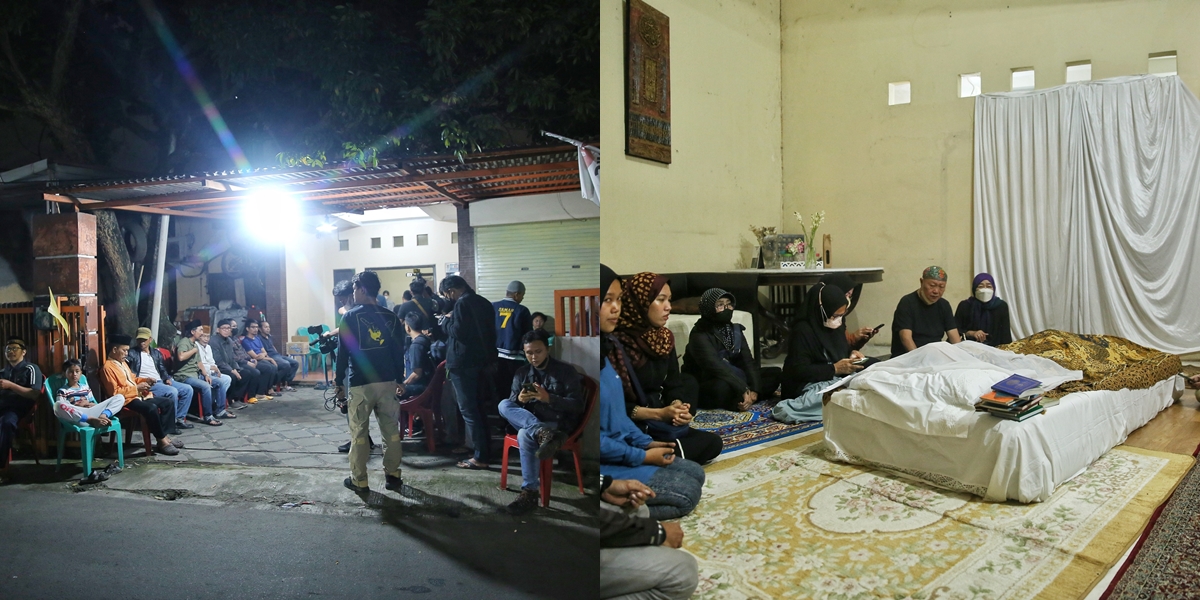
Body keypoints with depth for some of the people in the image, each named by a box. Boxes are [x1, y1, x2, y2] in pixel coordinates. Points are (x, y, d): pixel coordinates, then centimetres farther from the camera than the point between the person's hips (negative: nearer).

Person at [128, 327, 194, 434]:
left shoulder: (156, 353, 20)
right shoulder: (132, 354, 2)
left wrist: (167, 379, -3)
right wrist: (144, 380, -22)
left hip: (162, 382, 7)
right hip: (147, 384, -7)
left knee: (187, 389, -8)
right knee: (172, 392, -31)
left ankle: (179, 418, -3)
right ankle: (171, 423, -19)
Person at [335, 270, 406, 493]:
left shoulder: (350, 317, -6)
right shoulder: (391, 317, 5)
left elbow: (343, 352, -5)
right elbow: (399, 351, 8)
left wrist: (339, 383, 2)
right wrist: (400, 380, 16)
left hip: (360, 384, -3)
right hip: (387, 382, 4)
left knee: (359, 433, 4)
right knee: (391, 431, 9)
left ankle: (359, 481, 9)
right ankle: (392, 476, 12)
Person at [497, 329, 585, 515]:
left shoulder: (566, 371, -4)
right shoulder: (521, 373, 11)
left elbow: (577, 406, -11)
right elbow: (511, 402, 8)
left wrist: (548, 398, -25)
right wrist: (519, 399, -17)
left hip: (558, 424, -5)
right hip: (530, 421, 5)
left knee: (525, 435, -35)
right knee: (504, 405, -22)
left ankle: (531, 492, -29)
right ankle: (543, 434, -43)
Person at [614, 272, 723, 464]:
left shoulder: (664, 337, 6)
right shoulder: (616, 342, -20)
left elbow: (673, 385, 5)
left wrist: (678, 406, -19)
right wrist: (659, 413, -26)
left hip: (658, 420, 8)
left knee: (712, 442, -4)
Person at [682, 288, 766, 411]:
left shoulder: (735, 330, 5)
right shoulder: (700, 335, -18)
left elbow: (747, 361, -3)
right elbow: (716, 367, -30)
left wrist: (754, 389, -19)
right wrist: (744, 390, -35)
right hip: (703, 388, -8)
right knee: (723, 387, -42)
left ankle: (741, 401, -14)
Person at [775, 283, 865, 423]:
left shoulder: (837, 326, 8)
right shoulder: (803, 331, -15)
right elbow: (799, 371, -19)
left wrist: (852, 353, 0)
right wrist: (834, 369, -23)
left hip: (836, 379, 9)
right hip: (808, 386, -9)